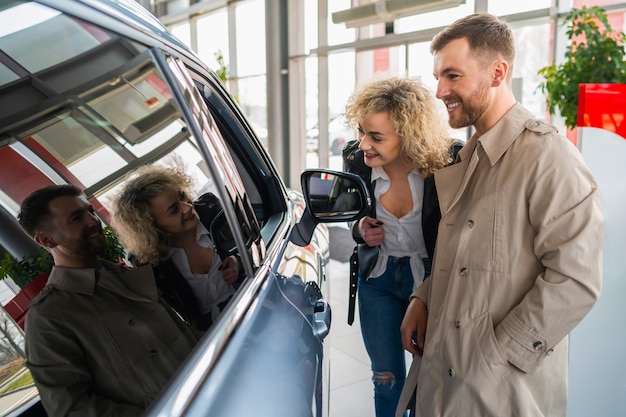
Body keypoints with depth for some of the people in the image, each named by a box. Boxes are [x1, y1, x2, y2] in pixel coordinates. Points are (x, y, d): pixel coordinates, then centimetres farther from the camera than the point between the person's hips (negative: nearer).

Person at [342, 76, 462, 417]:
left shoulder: (448, 163, -25)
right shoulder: (356, 162, -13)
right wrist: (360, 230, -16)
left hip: (431, 278, -3)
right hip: (378, 278, 3)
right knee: (386, 379, 17)